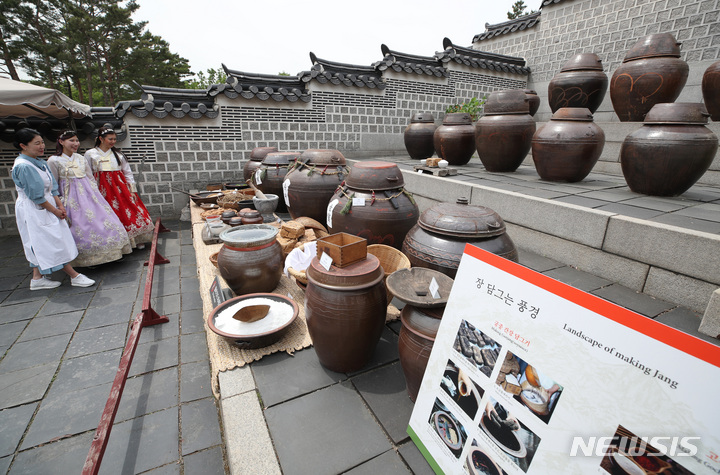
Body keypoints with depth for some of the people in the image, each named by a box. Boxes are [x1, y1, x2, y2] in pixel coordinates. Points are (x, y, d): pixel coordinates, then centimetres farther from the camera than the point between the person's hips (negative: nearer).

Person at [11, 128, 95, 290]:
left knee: (40, 245, 13)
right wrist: (55, 210, -12)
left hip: (45, 207, 9)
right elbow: (36, 195, -19)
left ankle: (37, 278, 22)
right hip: (33, 211, -9)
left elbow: (52, 187, 9)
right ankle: (75, 276, -1)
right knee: (54, 242, -5)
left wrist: (60, 205, 0)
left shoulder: (39, 162, 9)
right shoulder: (23, 166, -19)